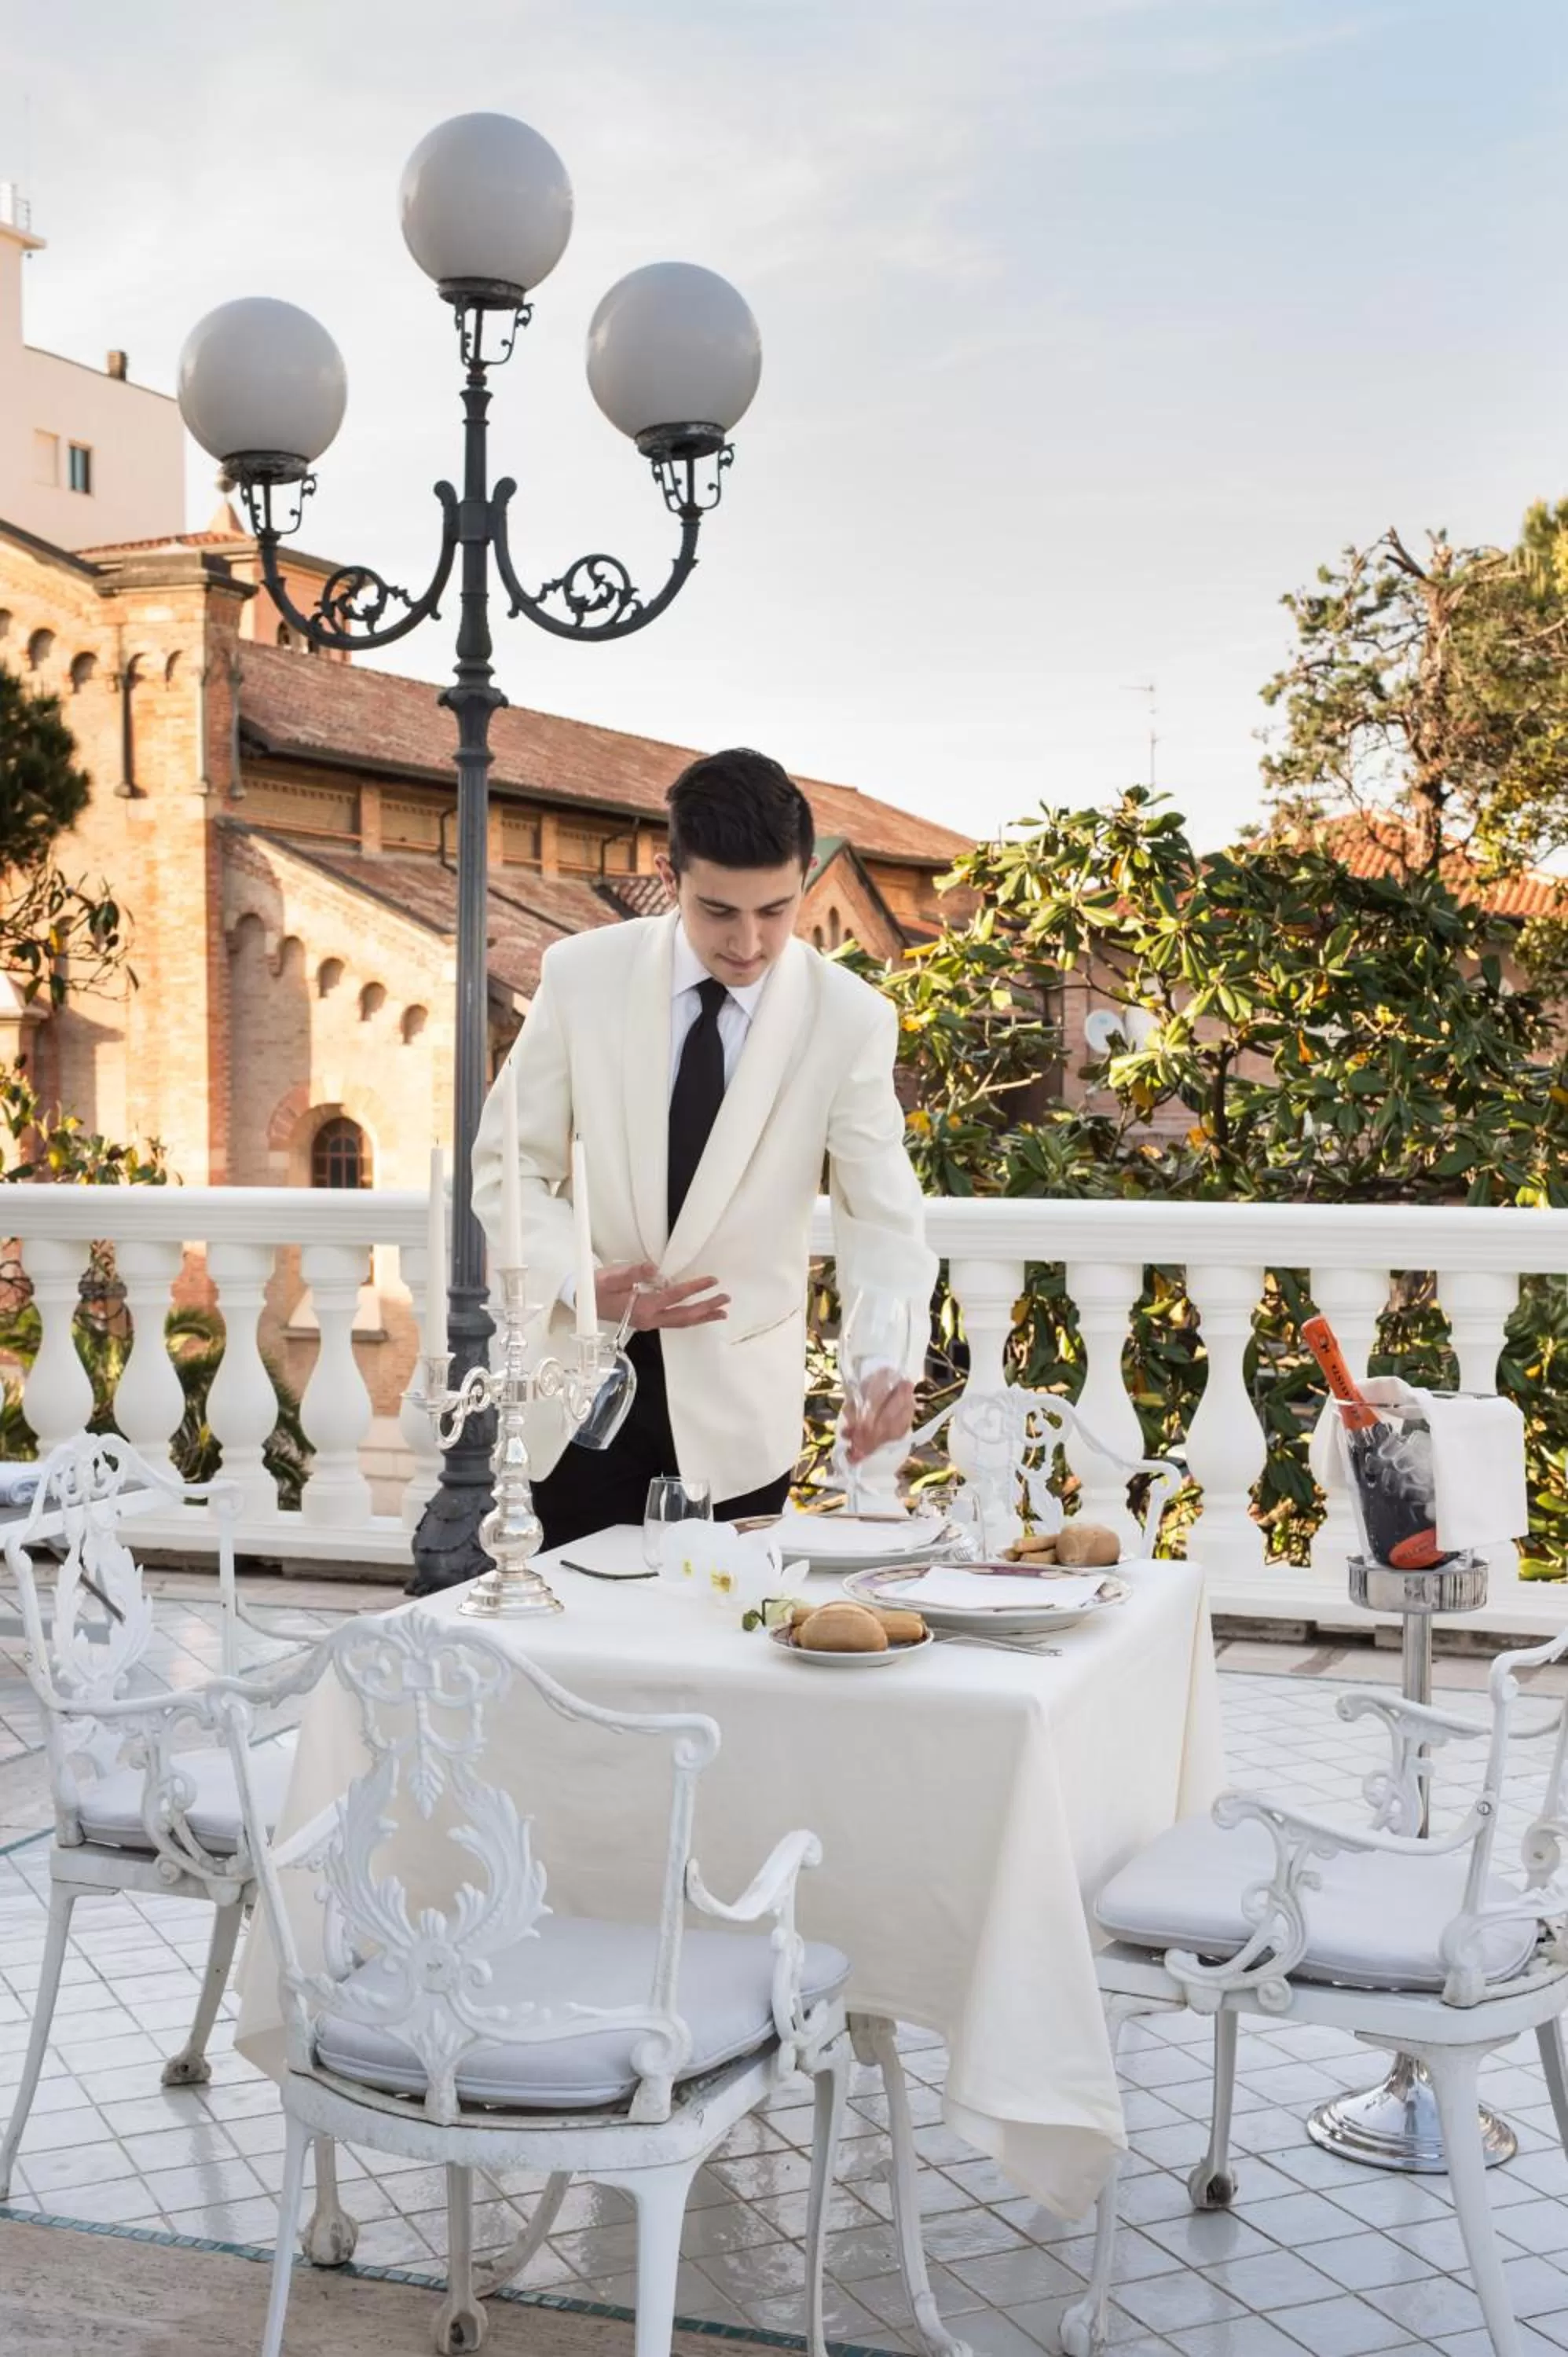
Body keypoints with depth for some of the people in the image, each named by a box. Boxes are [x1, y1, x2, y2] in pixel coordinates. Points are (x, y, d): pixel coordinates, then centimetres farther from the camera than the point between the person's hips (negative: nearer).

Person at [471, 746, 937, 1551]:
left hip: (735, 1404, 0)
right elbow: (508, 1163, -1)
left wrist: (890, 1362, -30)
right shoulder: (583, 975, -8)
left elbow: (882, 1218, -12)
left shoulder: (850, 1018, -10)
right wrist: (579, 1282, -18)